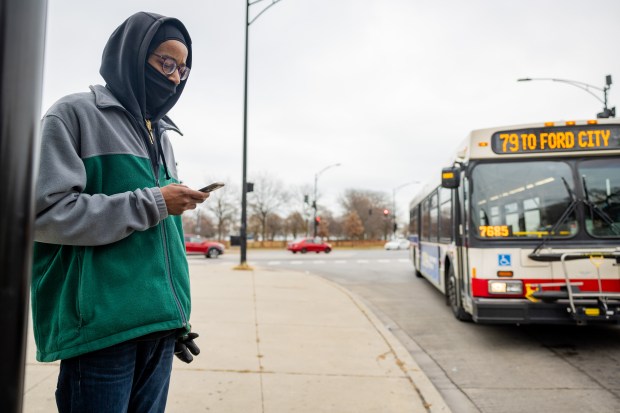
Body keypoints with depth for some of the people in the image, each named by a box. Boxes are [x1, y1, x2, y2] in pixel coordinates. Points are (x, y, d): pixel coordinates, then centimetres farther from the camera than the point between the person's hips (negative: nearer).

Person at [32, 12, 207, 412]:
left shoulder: (162, 137, 17)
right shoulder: (76, 114, -2)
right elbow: (45, 211, -13)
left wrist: (178, 317, 16)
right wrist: (151, 204, -12)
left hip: (159, 326, 6)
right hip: (101, 327, -6)